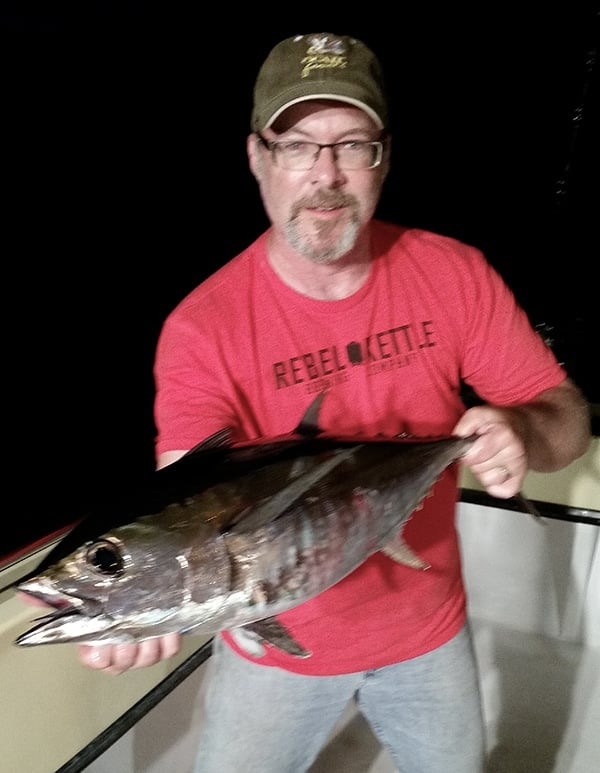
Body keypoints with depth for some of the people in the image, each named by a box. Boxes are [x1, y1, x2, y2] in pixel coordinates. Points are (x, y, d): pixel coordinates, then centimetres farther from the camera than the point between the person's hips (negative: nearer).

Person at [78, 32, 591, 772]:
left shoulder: (456, 276, -14)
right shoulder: (203, 325, -22)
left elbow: (567, 416, -9)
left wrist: (522, 431, -32)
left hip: (428, 625, 3)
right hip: (275, 643, -2)